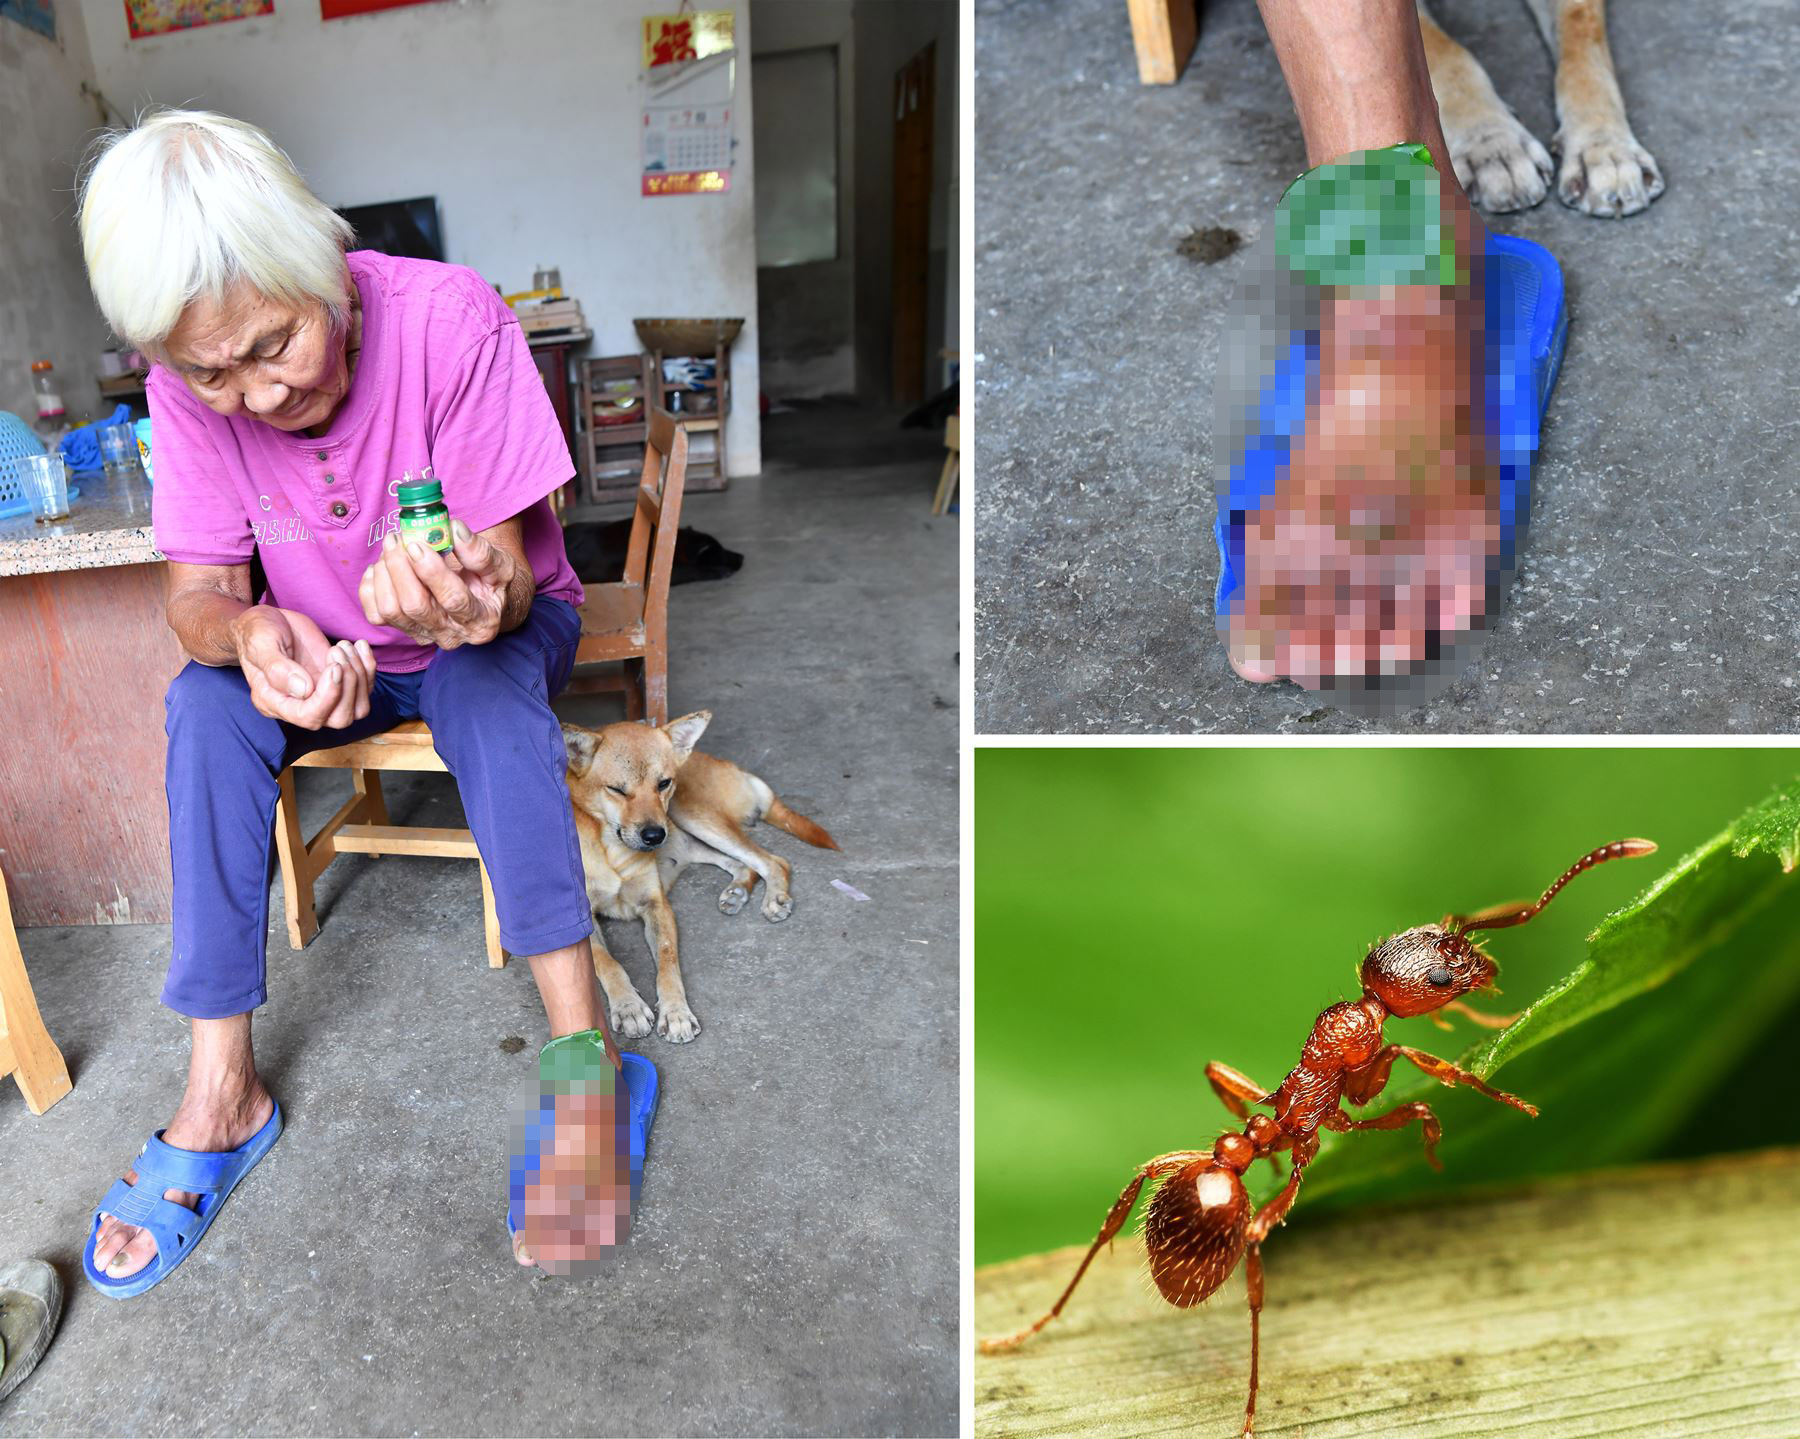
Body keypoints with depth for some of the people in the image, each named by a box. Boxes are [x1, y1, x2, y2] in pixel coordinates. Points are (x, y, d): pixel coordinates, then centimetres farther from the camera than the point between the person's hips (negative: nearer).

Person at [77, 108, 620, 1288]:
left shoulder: (451, 321, -26)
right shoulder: (189, 387, -15)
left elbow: (510, 572, -25)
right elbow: (198, 587, -14)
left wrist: (470, 595, -50)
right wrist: (247, 633, -38)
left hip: (503, 634, -3)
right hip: (324, 653, 3)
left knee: (485, 675, -35)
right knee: (208, 702, -25)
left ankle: (582, 1045, -34)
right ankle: (221, 1094, -19)